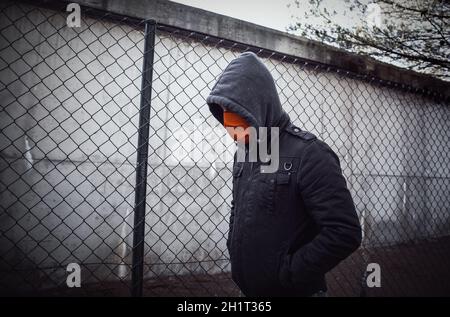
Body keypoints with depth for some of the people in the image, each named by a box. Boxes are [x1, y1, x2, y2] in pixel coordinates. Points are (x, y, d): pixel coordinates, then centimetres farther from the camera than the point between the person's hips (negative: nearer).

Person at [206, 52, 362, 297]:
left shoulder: (308, 155, -19)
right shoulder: (244, 153, 5)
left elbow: (345, 232, -24)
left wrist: (287, 274, -19)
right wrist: (235, 253, 5)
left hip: (292, 291, -7)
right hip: (246, 288, 7)